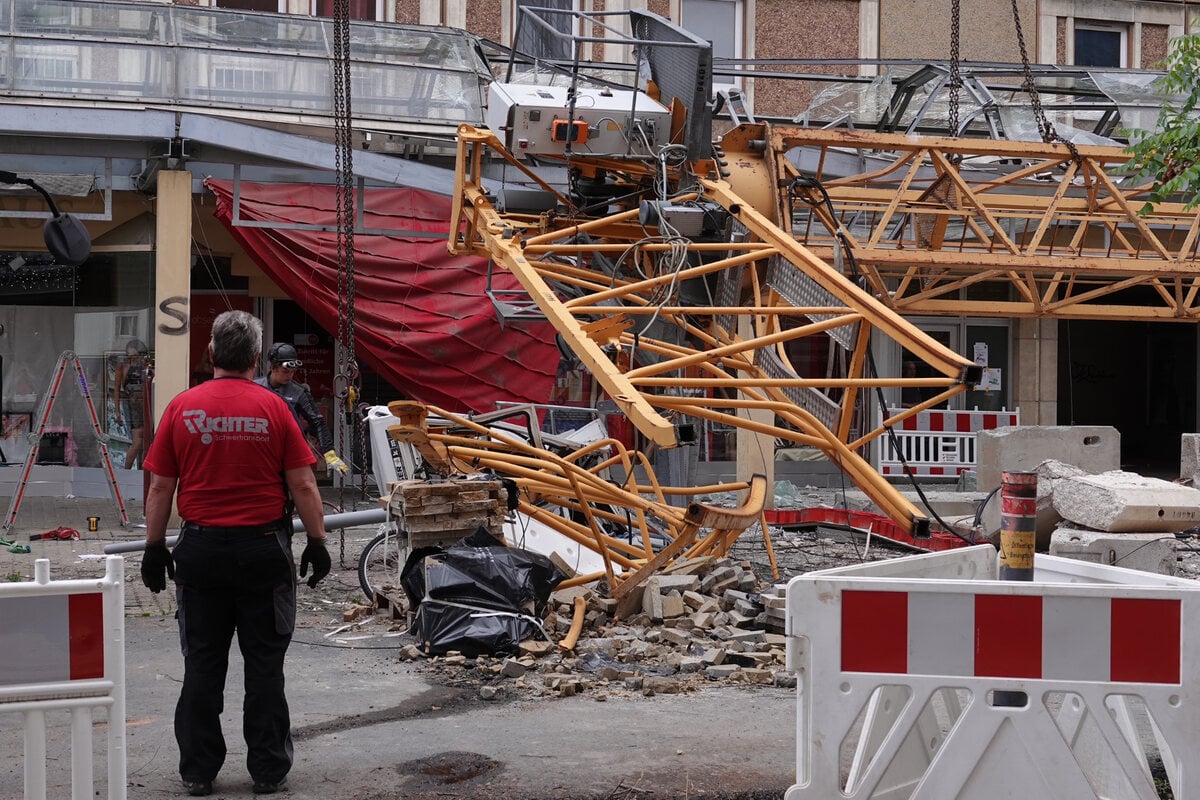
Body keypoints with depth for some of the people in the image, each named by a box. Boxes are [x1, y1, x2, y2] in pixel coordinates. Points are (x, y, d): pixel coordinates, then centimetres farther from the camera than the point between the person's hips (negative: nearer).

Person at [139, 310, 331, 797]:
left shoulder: (182, 408, -2)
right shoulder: (273, 409, -6)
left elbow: (160, 488, 0)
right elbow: (303, 486, -6)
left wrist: (154, 548, 8)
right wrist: (317, 543, 3)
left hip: (201, 550, 1)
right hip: (263, 550, -1)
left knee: (202, 664, 9)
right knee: (264, 664, 7)